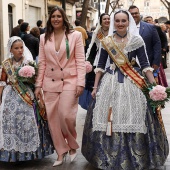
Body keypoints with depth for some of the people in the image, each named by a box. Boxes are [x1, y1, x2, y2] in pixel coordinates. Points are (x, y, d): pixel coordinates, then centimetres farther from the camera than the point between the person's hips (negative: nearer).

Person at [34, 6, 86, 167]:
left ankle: (72, 145, 16)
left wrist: (80, 83, -11)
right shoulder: (44, 38, 9)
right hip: (50, 83, 4)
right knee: (53, 118, 4)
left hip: (70, 81, -3)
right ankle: (61, 151, 19)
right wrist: (38, 85, 5)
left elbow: (80, 61, -4)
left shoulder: (75, 35, 0)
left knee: (66, 115, -12)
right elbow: (42, 63, 8)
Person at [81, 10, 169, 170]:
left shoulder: (137, 40, -2)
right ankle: (108, 155, 20)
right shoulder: (106, 41, 2)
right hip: (110, 82, 2)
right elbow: (100, 65, 7)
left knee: (132, 118, 0)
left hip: (131, 82, -1)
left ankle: (134, 157, 18)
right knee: (108, 119, 3)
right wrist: (95, 87, 4)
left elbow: (145, 64, -1)